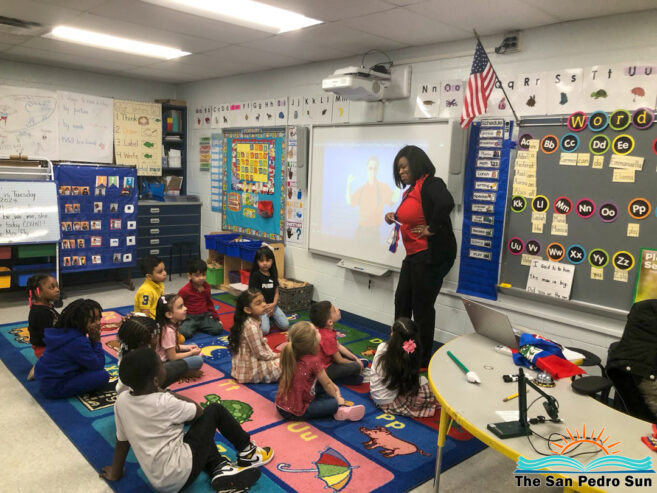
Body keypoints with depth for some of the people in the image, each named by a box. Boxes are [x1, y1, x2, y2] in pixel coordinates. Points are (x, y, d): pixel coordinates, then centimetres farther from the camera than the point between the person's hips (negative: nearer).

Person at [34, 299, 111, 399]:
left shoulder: (63, 331, 1)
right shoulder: (78, 342, -25)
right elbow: (99, 365, -18)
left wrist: (92, 341, -7)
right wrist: (97, 341, -13)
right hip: (54, 389, -9)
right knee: (103, 376, -16)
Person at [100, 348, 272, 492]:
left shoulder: (121, 401, -4)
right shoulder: (164, 403, -20)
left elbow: (121, 440, 8)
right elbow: (198, 410, -3)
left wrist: (116, 472, 23)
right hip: (182, 473, -7)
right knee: (214, 410, 5)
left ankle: (220, 470, 8)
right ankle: (247, 452, 20)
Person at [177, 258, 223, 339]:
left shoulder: (206, 287, 6)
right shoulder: (185, 290, -11)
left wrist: (216, 317, 18)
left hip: (204, 316, 5)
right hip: (190, 318, -4)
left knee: (218, 329, -17)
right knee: (185, 333, -32)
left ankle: (199, 327, 8)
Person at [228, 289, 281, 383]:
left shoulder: (254, 320, 0)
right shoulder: (251, 327, -27)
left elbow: (262, 342, 10)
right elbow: (260, 354, -23)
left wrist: (273, 355, 0)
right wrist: (275, 356, -8)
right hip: (250, 371, -9)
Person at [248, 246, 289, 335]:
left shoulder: (273, 274, 7)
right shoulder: (256, 275, -10)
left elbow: (276, 292, 10)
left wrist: (274, 304, -9)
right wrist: (265, 307, -12)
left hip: (272, 305, 5)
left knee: (285, 326, -8)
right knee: (264, 330, -22)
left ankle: (270, 317, 18)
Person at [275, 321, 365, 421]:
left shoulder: (291, 355, -1)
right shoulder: (313, 361, -23)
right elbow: (327, 384, -6)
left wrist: (333, 387, 19)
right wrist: (337, 397, 11)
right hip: (296, 413, -8)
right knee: (334, 403, -8)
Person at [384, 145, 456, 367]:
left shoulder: (430, 184, -15)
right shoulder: (410, 191, 14)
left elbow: (446, 203, -34)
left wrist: (432, 229, -25)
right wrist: (395, 216, 12)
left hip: (431, 255, -10)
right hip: (413, 256, 10)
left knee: (422, 307, 1)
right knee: (402, 301, 17)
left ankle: (422, 360, 17)